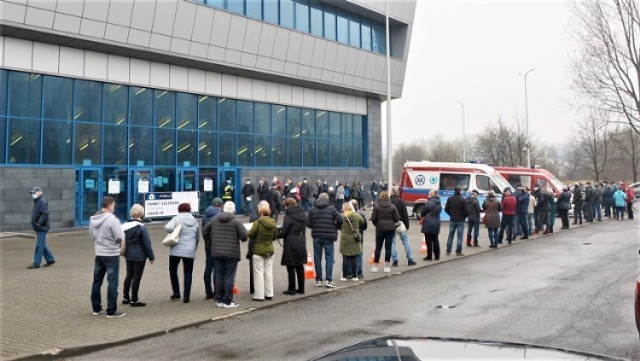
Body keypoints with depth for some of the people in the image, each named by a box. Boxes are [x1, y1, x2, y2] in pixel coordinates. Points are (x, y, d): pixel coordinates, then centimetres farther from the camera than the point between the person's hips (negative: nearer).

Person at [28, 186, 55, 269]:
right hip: (38, 228, 10)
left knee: (39, 245, -6)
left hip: (41, 228, -10)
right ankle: (50, 259, 23)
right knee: (42, 244, 15)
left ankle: (36, 263, -2)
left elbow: (45, 214, -25)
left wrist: (39, 223, -24)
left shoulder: (42, 202, -15)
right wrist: (34, 223, 15)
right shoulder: (36, 201, 17)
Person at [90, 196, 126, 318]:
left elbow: (91, 235, 13)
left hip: (98, 254, 7)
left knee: (97, 281, 16)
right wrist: (122, 232, 1)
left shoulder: (93, 219, 3)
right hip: (112, 254, -7)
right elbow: (119, 237, -19)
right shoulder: (112, 219, -19)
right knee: (112, 283, 1)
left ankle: (96, 308, 25)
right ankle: (111, 311, 4)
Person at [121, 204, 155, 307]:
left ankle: (125, 297, 25)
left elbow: (123, 241, 9)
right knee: (137, 277, 1)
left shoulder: (125, 226, 1)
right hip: (139, 256, -6)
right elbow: (147, 244, -14)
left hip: (128, 255, 6)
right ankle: (134, 300, 7)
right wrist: (151, 257, -6)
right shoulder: (141, 227, -17)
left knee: (129, 275, 18)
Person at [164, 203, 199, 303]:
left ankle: (176, 292, 14)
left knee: (173, 270, 17)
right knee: (188, 273, 6)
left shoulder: (177, 219, -5)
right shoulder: (195, 221, 9)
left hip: (176, 250, -3)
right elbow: (197, 237, 17)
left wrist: (172, 231, -2)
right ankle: (186, 296, 2)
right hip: (190, 252, 3)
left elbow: (168, 227, -24)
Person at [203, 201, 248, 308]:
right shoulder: (236, 222, -8)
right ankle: (228, 301, 2)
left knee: (219, 277, 11)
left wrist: (208, 244, 25)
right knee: (229, 277, 1)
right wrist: (243, 239, 9)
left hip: (216, 253, 4)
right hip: (232, 254, -4)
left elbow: (205, 231, 14)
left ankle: (220, 300, 17)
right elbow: (244, 236, -14)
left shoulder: (214, 220, 6)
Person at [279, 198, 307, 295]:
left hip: (291, 244, -7)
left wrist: (276, 235, 3)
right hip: (301, 243, 7)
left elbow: (283, 232, -14)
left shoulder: (288, 216, -14)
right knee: (300, 266, 13)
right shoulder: (303, 214, 7)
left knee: (291, 267, 1)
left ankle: (291, 289, 5)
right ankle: (301, 288, 19)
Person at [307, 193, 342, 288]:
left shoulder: (312, 209, 2)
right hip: (328, 237, -2)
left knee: (317, 258, 9)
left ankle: (318, 280, 12)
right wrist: (335, 227, 8)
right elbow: (340, 219, -10)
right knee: (329, 258, 4)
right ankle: (328, 280, -2)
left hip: (316, 237, 2)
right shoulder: (331, 208, -4)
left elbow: (308, 224, -1)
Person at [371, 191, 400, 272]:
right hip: (390, 229, 1)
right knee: (388, 247, 4)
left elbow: (373, 218, -6)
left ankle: (375, 266, 11)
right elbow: (397, 218, -2)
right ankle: (386, 267, 5)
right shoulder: (392, 207, -2)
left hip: (380, 228, -1)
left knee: (378, 247, 8)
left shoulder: (376, 207, -6)